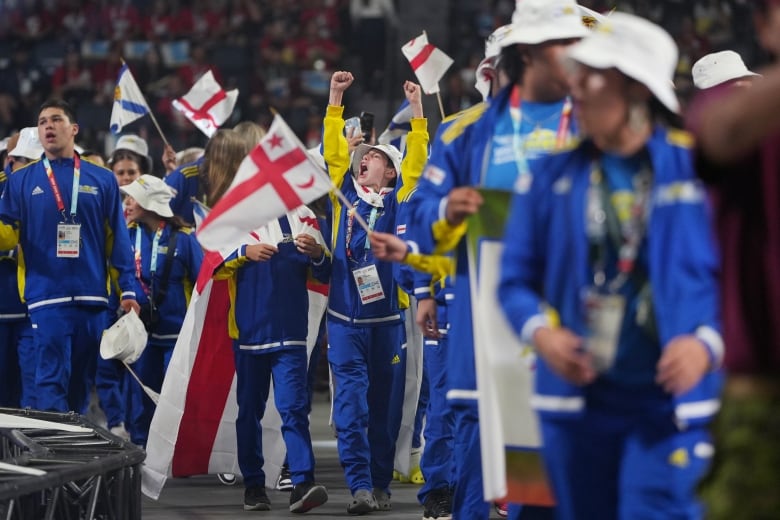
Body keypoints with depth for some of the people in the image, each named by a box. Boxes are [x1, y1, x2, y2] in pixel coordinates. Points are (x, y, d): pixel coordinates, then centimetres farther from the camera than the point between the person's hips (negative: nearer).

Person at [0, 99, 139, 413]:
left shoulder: (101, 180, 9)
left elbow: (117, 241, 9)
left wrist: (128, 291, 4)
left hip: (92, 299, 2)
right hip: (47, 298, -2)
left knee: (81, 381, 10)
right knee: (51, 381, -11)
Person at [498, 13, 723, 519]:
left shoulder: (697, 170, -2)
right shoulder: (552, 177, 7)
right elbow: (517, 278, 9)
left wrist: (707, 343, -17)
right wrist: (540, 331, -11)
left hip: (670, 400, -4)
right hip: (579, 400, 4)